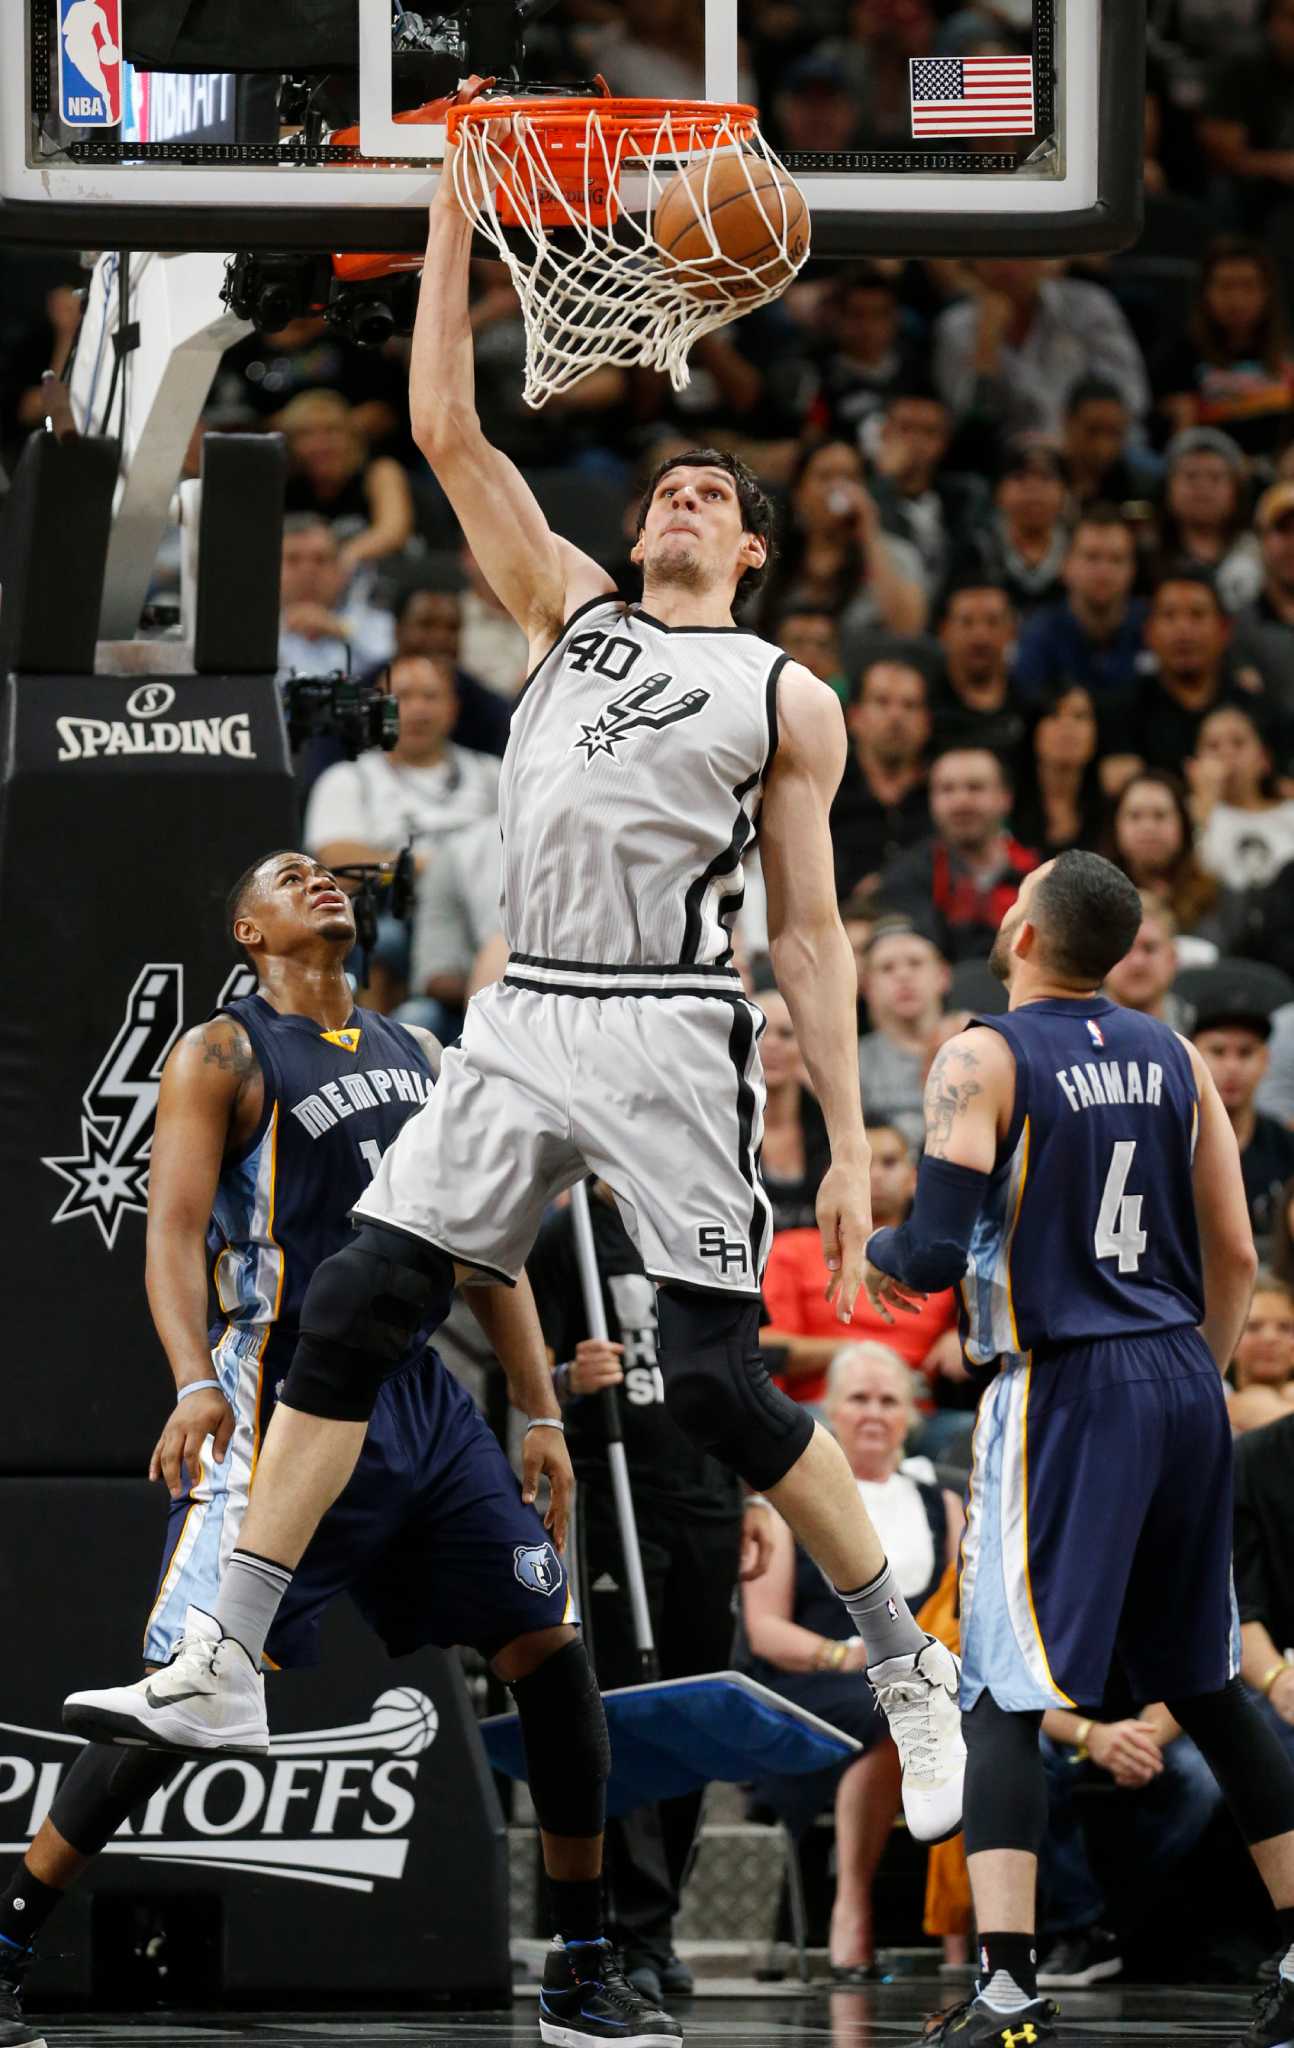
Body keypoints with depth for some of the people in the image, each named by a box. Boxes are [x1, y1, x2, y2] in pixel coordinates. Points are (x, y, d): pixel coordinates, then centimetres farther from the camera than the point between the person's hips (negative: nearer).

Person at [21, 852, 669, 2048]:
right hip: (291, 1400, -6)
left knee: (549, 1651, 1)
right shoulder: (225, 1055, 0)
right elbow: (174, 1231, -11)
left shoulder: (422, 1058, 19)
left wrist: (541, 1414, 13)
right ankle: (10, 1936, -7)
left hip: (424, 1403, 6)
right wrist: (194, 1384, -27)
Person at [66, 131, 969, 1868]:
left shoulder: (788, 704, 6)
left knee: (719, 1385, -9)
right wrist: (458, 212, 3)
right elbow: (446, 431, 10)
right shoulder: (570, 614, 16)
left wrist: (850, 1145, -3)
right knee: (347, 1316, -4)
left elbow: (812, 936, 4)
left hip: (671, 1040, -4)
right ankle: (218, 1671, -2)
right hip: (521, 1025, 4)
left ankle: (912, 1672, 8)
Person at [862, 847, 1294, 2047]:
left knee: (1004, 1699, -6)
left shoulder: (982, 1060, -9)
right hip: (1183, 1380, 6)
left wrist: (880, 1261, 5)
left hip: (1064, 1391, -6)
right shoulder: (1172, 1059, 9)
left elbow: (938, 1253, -17)